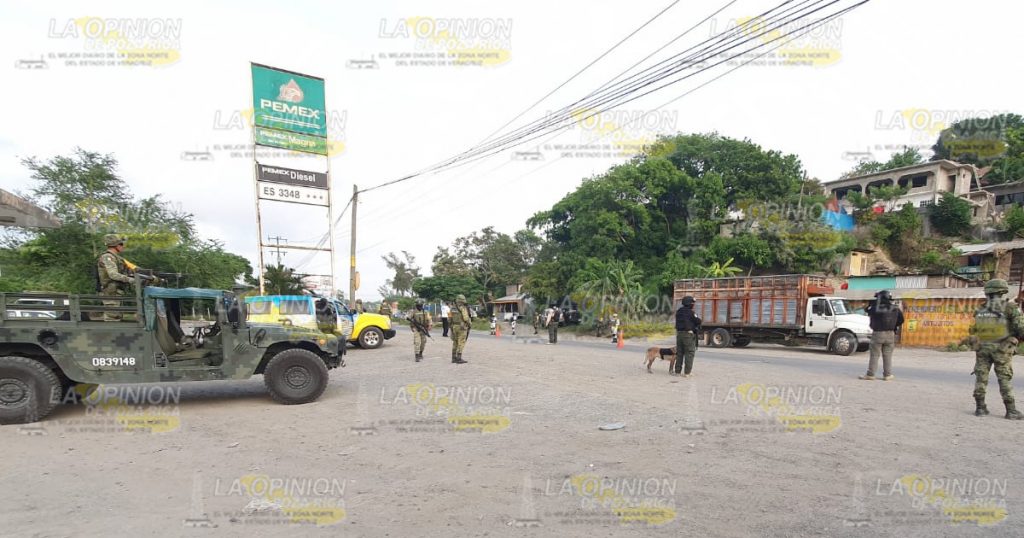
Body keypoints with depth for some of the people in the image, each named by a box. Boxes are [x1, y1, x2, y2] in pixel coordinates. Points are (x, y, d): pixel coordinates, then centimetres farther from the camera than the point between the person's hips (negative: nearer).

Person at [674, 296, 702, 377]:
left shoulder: (678, 312, 10)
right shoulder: (690, 312, -13)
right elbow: (698, 321, -9)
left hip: (679, 333, 7)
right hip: (689, 334, -7)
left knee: (679, 353, 13)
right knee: (689, 353, 0)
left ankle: (677, 371, 15)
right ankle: (687, 372, -2)